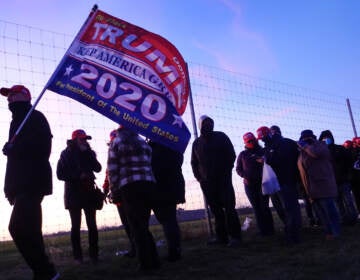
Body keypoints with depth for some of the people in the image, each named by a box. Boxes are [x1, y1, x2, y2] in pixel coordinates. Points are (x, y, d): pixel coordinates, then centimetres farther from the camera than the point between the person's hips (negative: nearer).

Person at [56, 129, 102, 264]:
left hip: (88, 192, 3)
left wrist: (88, 152, -10)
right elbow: (60, 174, -5)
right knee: (76, 226, 0)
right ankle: (78, 256, 6)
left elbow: (97, 168, -4)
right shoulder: (66, 154, 1)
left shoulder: (89, 153, 10)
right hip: (73, 194, -3)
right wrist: (79, 176, -14)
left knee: (92, 225, 0)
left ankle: (94, 254, 6)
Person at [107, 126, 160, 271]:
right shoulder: (143, 142, 20)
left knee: (137, 226, 0)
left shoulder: (116, 142, 9)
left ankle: (146, 262, 0)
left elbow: (112, 170, 2)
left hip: (129, 187, -4)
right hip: (148, 184, 4)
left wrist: (114, 192, 4)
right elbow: (148, 165, 12)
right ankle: (154, 260, 13)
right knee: (144, 225, 13)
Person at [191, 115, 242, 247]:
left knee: (229, 208, -7)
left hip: (223, 179, -3)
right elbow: (194, 162, 14)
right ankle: (221, 236, 10)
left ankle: (235, 236, -4)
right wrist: (199, 177, 3)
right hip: (206, 182, 3)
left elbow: (231, 155, 2)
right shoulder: (197, 142, 11)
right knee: (216, 210, 5)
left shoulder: (221, 136, 5)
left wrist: (226, 172, -6)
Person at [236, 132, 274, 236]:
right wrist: (244, 175, -7)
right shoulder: (242, 154, 10)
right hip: (249, 185, 2)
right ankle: (262, 230, 9)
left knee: (264, 207, -4)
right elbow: (238, 169, 12)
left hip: (262, 183, -1)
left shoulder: (262, 151, 6)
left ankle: (269, 229, 5)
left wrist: (264, 161, -14)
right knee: (257, 208, 3)